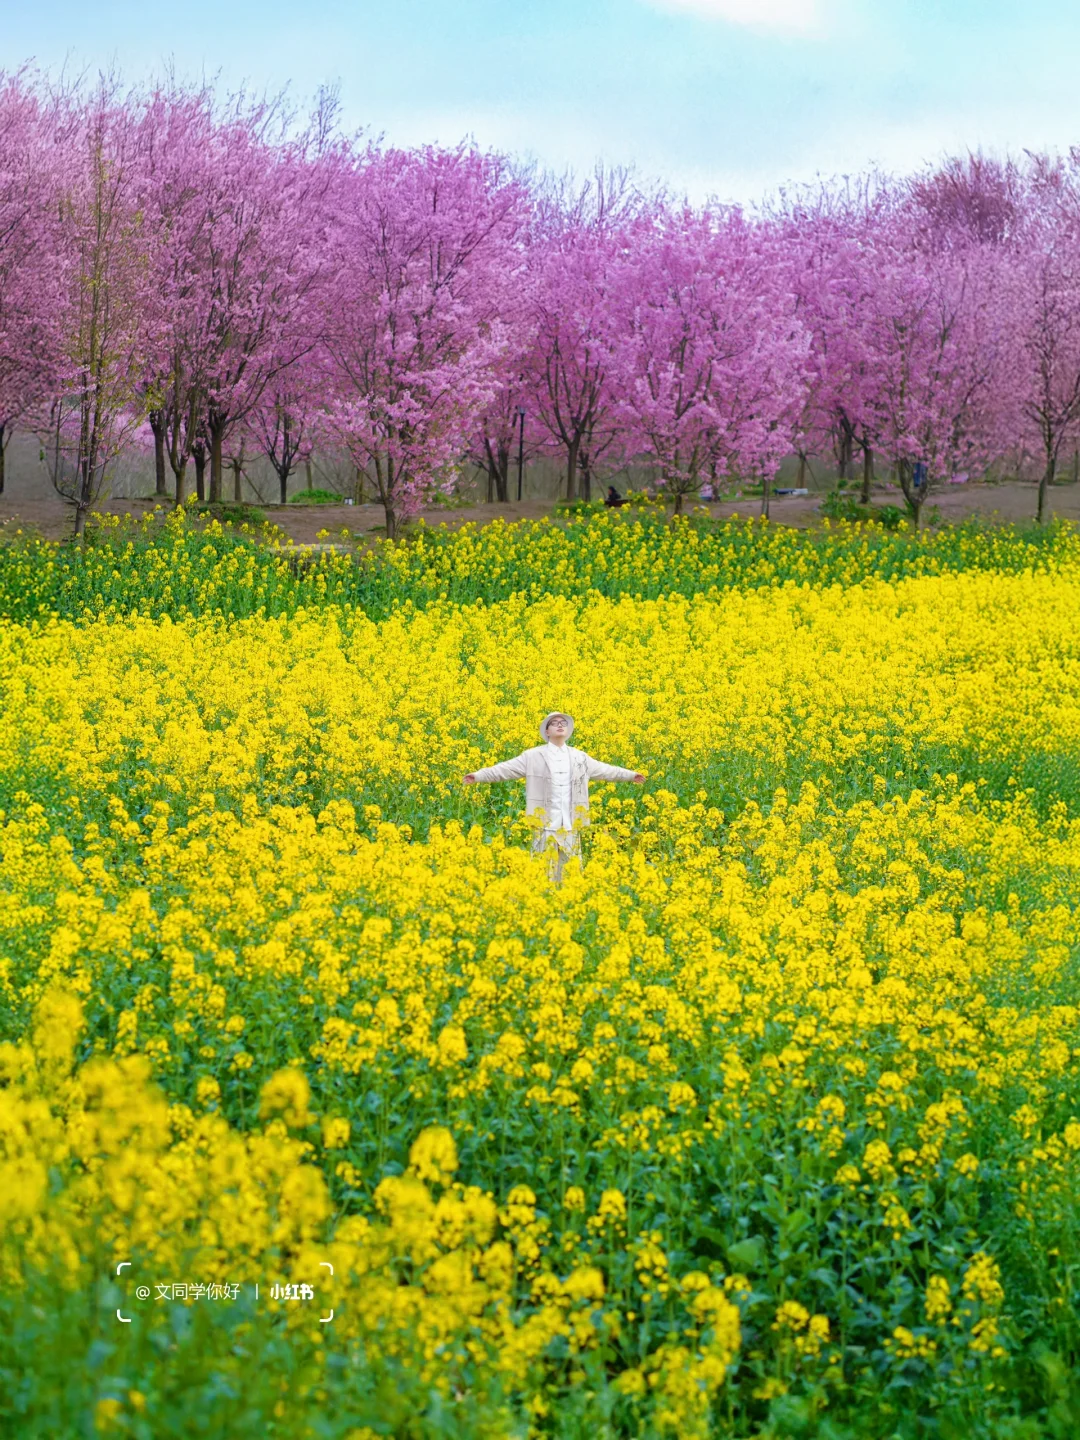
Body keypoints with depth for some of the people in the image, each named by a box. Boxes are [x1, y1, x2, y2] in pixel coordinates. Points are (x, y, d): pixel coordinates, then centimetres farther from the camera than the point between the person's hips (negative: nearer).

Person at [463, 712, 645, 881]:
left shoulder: (579, 758, 13)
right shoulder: (533, 756, 2)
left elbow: (603, 770, 24)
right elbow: (506, 769, 0)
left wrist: (630, 775, 29)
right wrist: (479, 776, -9)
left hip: (570, 825, 3)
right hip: (545, 824, -3)